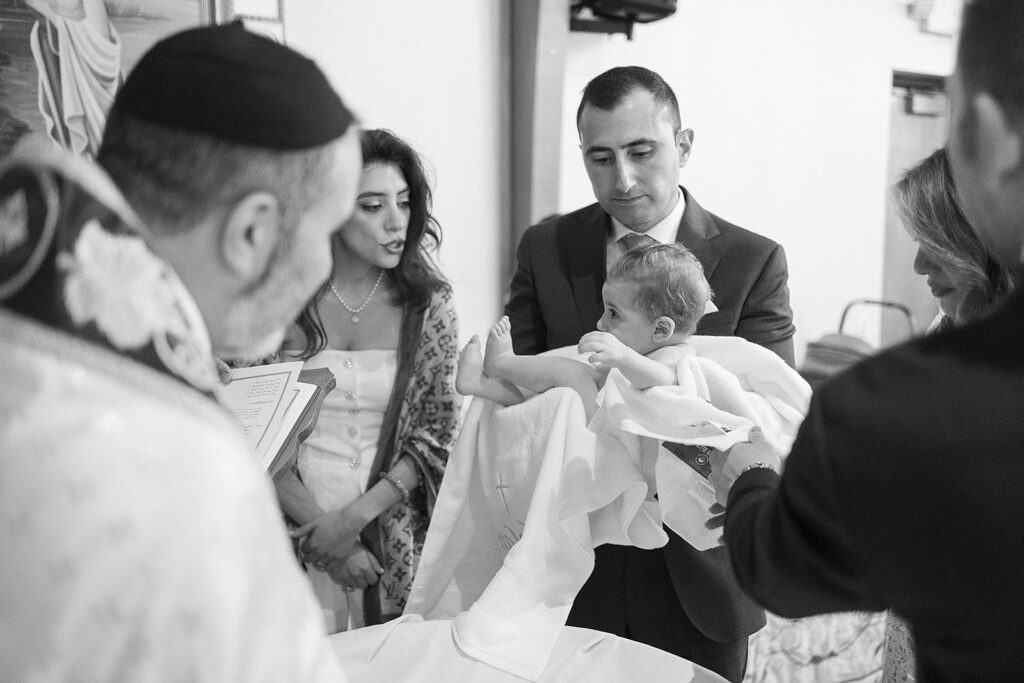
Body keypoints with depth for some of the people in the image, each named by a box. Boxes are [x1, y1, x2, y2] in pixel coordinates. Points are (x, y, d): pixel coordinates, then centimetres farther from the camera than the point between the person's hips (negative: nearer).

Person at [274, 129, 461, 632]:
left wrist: (354, 516, -13)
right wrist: (314, 522, -13)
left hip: (394, 544, 1)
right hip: (293, 536, -1)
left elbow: (438, 434, -3)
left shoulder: (428, 304, -3)